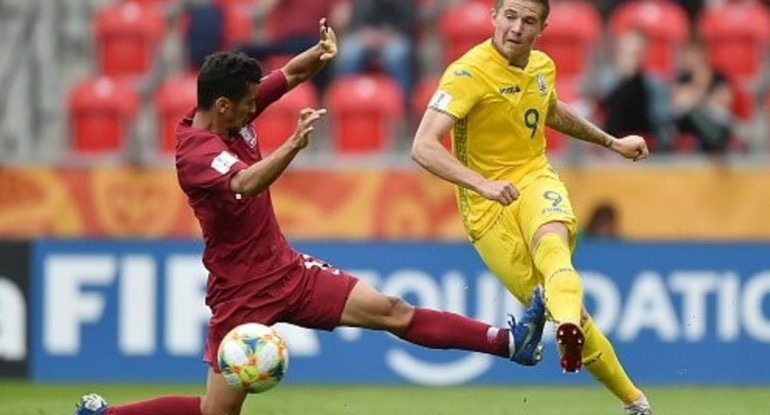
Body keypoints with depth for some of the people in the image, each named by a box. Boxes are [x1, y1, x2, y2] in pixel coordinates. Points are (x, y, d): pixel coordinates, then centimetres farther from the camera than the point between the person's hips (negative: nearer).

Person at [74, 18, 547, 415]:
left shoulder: (234, 115, -1)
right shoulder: (195, 152, -25)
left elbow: (290, 75, 8)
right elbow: (246, 183, -44)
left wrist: (320, 53, -15)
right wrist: (295, 144, -58)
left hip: (288, 270, 7)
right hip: (242, 292, -7)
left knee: (392, 311, -1)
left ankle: (509, 342, -4)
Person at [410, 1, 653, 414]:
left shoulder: (542, 67, 7)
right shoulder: (468, 73, -16)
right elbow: (423, 147, -25)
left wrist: (611, 142, 37)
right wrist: (483, 184, -38)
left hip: (535, 180, 4)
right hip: (488, 209, -4)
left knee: (551, 244, -33)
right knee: (554, 303, -11)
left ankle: (569, 329, -61)